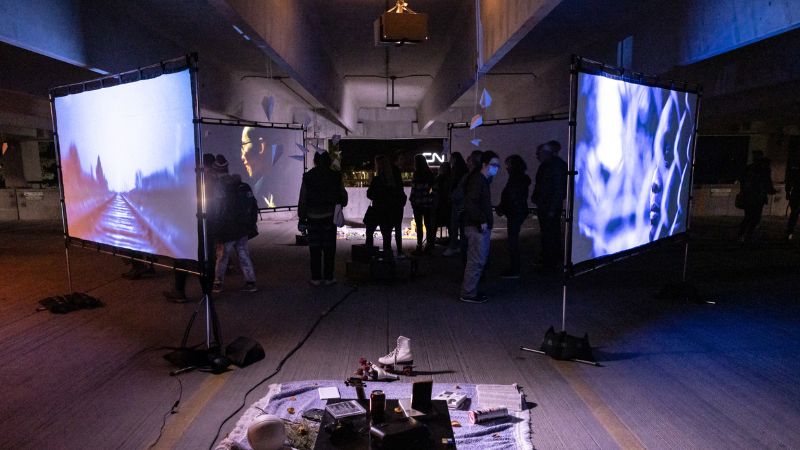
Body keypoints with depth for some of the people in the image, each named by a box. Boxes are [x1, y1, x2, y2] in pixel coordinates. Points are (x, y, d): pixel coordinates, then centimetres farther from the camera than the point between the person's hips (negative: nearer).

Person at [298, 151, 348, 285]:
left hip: (313, 218, 0)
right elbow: (343, 197, 6)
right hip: (329, 217, 0)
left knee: (315, 249, 6)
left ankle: (316, 278, 9)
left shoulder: (307, 177, -2)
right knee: (329, 248, 6)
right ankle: (328, 278, 8)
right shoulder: (336, 176, -2)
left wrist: (302, 219, 5)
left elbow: (302, 200, -1)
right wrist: (340, 205, 27)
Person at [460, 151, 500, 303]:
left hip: (482, 227, 10)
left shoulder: (484, 180, 18)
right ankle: (468, 294, -1)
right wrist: (482, 220, -22)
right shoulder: (477, 179, -13)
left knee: (480, 259, 15)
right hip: (477, 227, -10)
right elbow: (470, 203, -23)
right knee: (477, 260, -7)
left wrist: (486, 220, 14)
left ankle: (470, 290, 23)